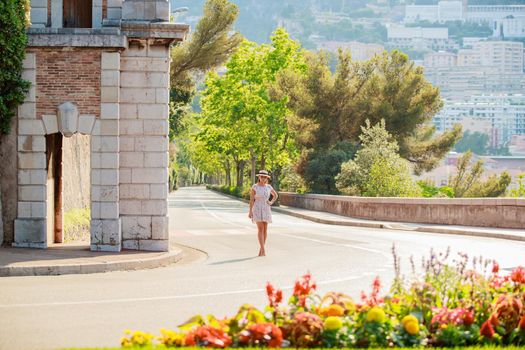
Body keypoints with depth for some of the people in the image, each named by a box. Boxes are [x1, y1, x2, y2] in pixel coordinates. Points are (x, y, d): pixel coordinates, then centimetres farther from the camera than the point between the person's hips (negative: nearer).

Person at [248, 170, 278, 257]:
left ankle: (261, 249, 15)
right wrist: (250, 211, -11)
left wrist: (271, 202, 3)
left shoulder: (269, 187, 5)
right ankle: (263, 250, -18)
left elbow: (275, 195, 21)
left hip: (266, 210, 4)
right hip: (257, 209, -4)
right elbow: (251, 199, -6)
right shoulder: (255, 187, -6)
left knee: (265, 229, 4)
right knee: (260, 229, -14)